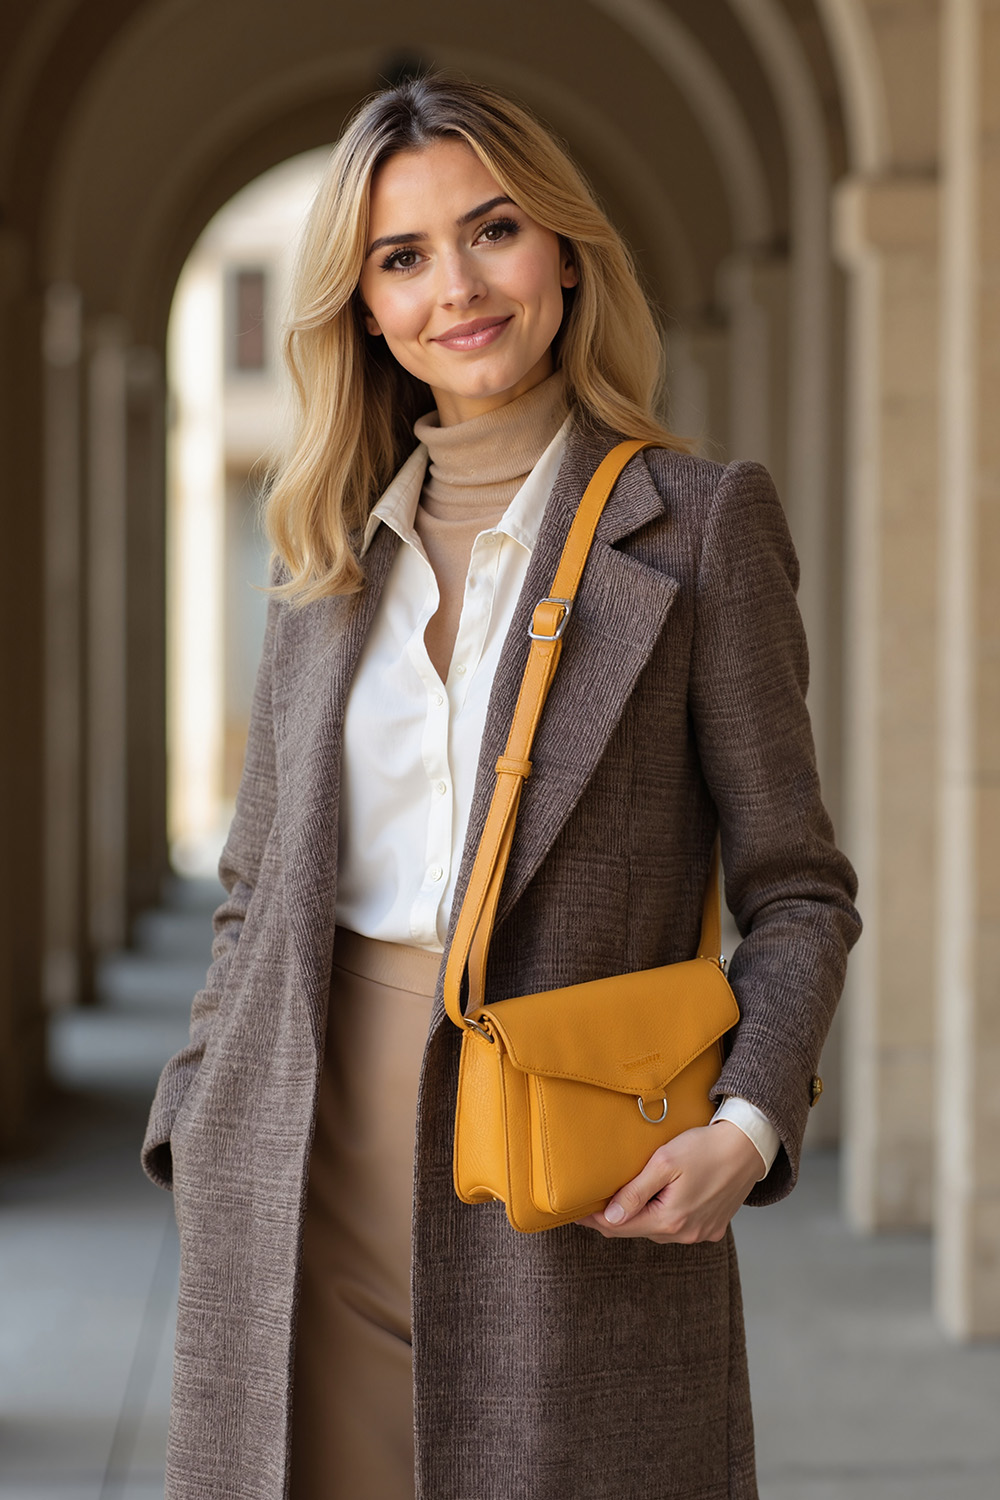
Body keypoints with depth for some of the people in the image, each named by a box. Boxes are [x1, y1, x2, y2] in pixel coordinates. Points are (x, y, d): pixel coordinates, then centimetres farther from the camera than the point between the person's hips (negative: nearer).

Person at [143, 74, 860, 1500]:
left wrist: (748, 1123, -16)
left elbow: (796, 890, -2)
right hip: (308, 1186, 4)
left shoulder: (699, 521, -1)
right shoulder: (331, 550, 11)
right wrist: (199, 1127, 7)